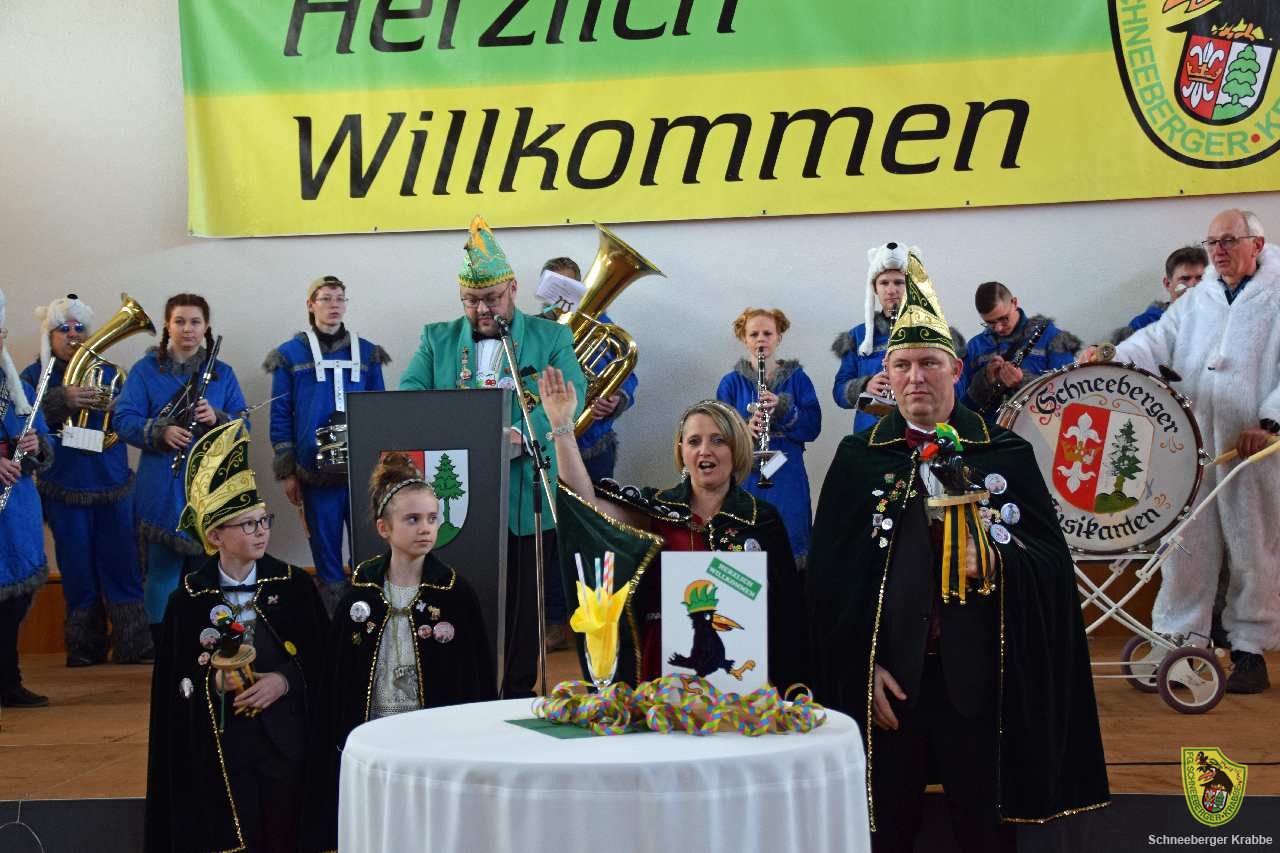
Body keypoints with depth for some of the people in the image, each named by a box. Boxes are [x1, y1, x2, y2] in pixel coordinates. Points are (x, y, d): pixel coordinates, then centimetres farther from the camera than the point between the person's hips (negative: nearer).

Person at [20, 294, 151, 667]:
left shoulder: (106, 371, 10)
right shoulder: (35, 376, 3)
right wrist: (61, 400, -26)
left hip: (112, 485, 1)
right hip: (65, 488, -1)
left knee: (122, 566, 0)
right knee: (78, 570, 4)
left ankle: (134, 645, 4)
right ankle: (85, 646, 16)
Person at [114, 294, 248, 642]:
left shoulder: (222, 373, 10)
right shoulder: (146, 370, 4)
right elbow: (124, 420, -5)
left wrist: (217, 418, -17)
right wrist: (161, 432, -22)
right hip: (162, 487, -1)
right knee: (162, 569, 2)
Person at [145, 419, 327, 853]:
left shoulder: (294, 584, 1)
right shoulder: (189, 598, -1)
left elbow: (321, 656, 2)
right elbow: (174, 680, 2)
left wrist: (285, 680, -14)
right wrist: (212, 680, -16)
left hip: (286, 736, 1)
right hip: (221, 740, 0)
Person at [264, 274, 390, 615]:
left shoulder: (367, 353, 10)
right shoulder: (290, 355, 4)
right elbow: (280, 416, 4)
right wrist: (287, 473, -1)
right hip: (316, 472, -1)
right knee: (326, 552, 4)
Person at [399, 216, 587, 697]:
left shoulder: (550, 338, 7)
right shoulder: (437, 340, 14)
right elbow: (409, 393, 3)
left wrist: (523, 435, -26)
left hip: (525, 499, -1)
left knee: (524, 607, 4)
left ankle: (518, 695, 17)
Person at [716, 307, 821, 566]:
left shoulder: (797, 378, 5)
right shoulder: (731, 382, 4)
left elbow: (813, 428, -3)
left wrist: (783, 408, -20)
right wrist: (745, 429, -22)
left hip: (788, 479, 0)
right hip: (745, 478, 0)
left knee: (789, 546, 0)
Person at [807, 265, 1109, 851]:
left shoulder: (1007, 455, 3)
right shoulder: (857, 458, 4)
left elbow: (1053, 560, 0)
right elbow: (830, 575, 1)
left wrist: (996, 563, -20)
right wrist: (863, 668, -7)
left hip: (977, 676, 0)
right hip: (886, 677, 1)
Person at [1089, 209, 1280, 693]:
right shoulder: (1198, 300, 17)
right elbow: (1157, 341, 6)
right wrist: (1111, 357, -13)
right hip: (1192, 445, 4)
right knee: (1186, 547, 4)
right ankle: (1179, 642, 11)